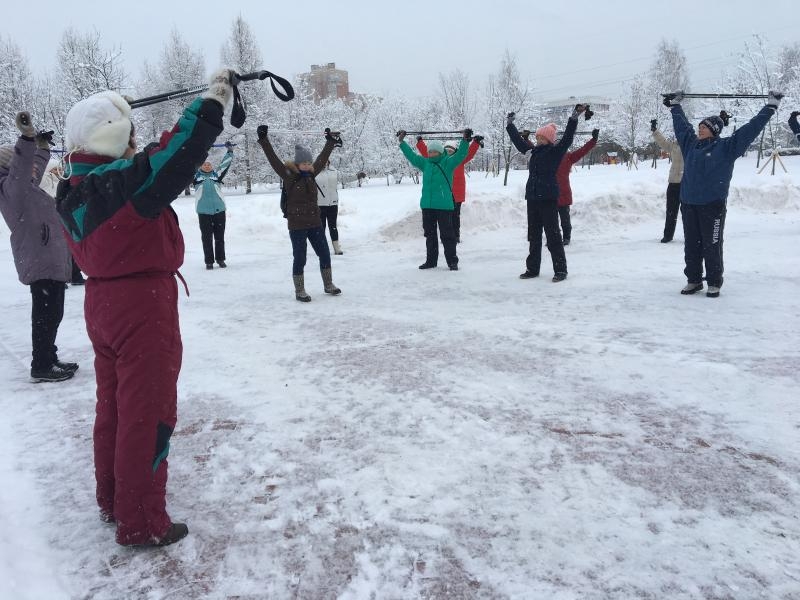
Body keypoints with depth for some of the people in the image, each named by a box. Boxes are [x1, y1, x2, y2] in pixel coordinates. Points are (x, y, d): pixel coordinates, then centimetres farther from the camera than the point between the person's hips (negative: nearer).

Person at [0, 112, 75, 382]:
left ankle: (48, 359, 24)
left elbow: (34, 167, 37)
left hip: (49, 259, 10)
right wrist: (27, 136, -44)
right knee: (46, 314, -7)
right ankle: (41, 366, -1)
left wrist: (42, 146, 40)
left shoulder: (25, 186, 17)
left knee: (50, 313, 15)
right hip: (41, 261, -10)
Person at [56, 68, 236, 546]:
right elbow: (172, 158, -26)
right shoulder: (121, 182, -21)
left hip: (103, 302, 10)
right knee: (148, 414, 1)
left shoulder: (75, 188, 6)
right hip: (142, 306, -9)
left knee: (114, 406, 20)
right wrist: (214, 102, -16)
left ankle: (114, 500, 36)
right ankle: (142, 522, 12)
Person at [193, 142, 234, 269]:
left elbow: (225, 164, 10)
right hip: (203, 212, -1)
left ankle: (220, 259, 20)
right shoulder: (196, 176, 9)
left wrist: (230, 151, 6)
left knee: (220, 237, 8)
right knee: (206, 238, 3)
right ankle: (209, 261, 10)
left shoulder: (216, 175, 11)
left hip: (219, 210, 1)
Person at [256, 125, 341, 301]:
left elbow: (322, 159, 21)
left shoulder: (311, 174, 7)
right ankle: (300, 291, 13)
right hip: (297, 225, -6)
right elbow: (273, 159, -16)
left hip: (315, 223, 6)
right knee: (300, 259, 0)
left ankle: (328, 285, 27)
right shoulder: (289, 176, -9)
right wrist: (264, 140, -21)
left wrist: (330, 143, 30)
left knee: (325, 254, 11)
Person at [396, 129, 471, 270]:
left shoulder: (448, 163, -3)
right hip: (427, 206, 6)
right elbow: (411, 156, 21)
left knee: (447, 235, -2)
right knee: (429, 234, 12)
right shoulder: (425, 163, 12)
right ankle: (431, 260, 22)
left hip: (444, 205, -6)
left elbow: (461, 154, -14)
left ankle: (452, 261, 5)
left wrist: (465, 140, -26)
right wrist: (402, 142, 24)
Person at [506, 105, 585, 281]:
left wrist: (574, 117, -25)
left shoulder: (556, 151, -3)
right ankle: (532, 268, 21)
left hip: (549, 197, -7)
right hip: (532, 197, 7)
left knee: (552, 235, -5)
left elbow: (567, 138, -16)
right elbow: (519, 141, 26)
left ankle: (560, 270, 1)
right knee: (533, 235, 12)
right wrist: (510, 124, 34)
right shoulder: (535, 151, 13)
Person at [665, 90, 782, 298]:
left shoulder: (726, 146, -1)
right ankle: (693, 280, 22)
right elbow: (681, 124, 27)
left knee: (712, 246, 1)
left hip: (713, 205, -4)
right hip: (688, 204, 5)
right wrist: (675, 105, 36)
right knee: (691, 245, 10)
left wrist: (771, 106, 3)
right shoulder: (691, 143, 12)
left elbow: (751, 128, 1)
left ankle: (714, 284, 13)